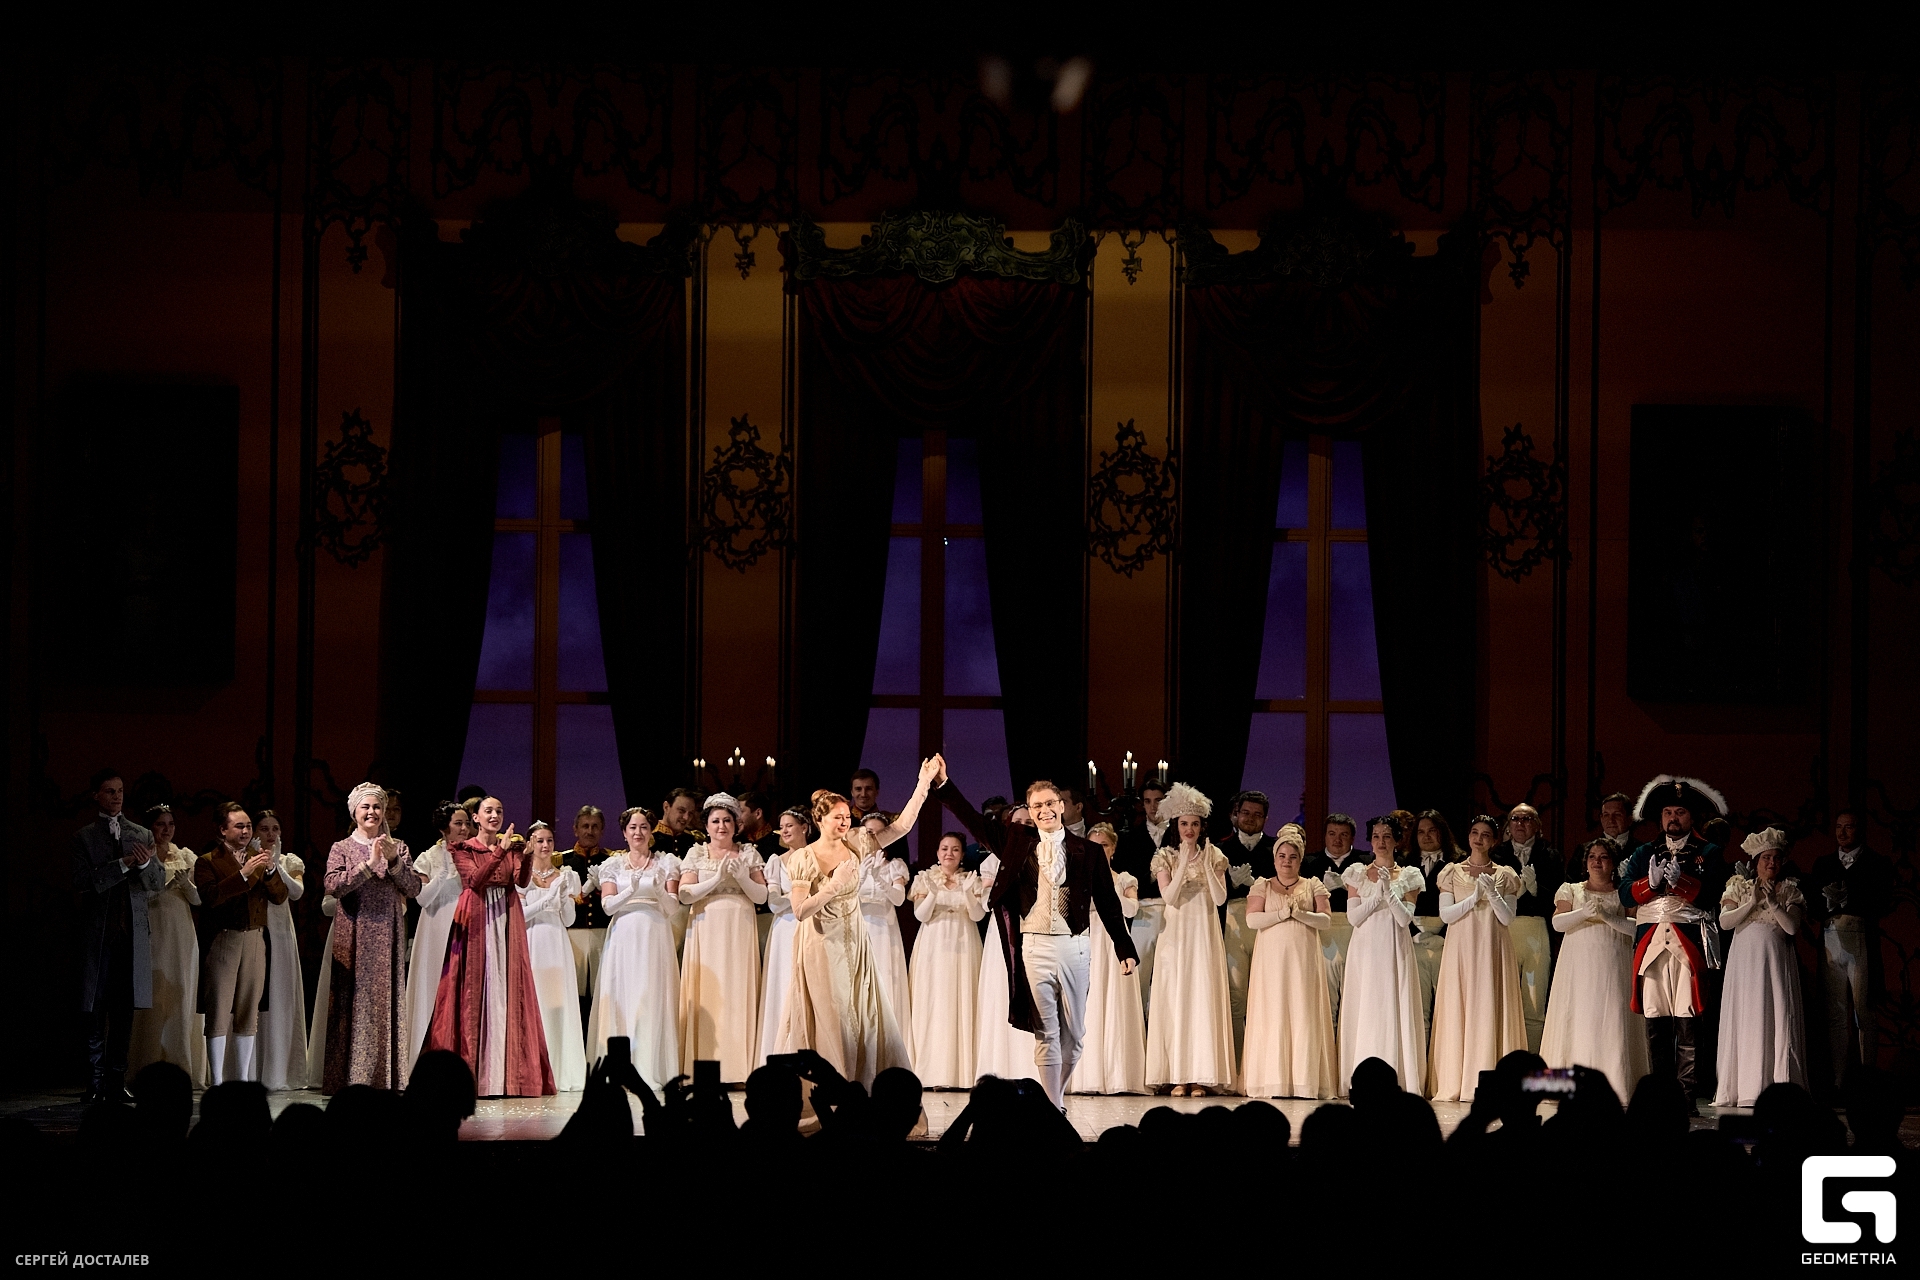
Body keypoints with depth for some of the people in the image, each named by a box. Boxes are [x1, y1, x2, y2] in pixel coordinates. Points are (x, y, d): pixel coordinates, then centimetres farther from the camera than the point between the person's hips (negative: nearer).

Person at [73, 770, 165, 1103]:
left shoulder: (142, 835, 14)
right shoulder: (83, 837, 3)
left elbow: (159, 883, 10)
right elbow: (83, 882, -9)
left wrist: (146, 864, -11)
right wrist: (124, 864, -16)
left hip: (134, 932, 3)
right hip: (99, 932, -3)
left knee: (125, 1009, 4)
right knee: (96, 1010, -2)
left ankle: (117, 1080, 8)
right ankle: (97, 1080, 1)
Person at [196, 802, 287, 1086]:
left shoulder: (258, 858, 16)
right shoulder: (208, 862, 1)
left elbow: (280, 897, 9)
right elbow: (210, 896, -16)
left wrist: (270, 871, -9)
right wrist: (243, 874, -21)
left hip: (255, 942, 5)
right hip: (222, 942, -5)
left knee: (248, 1013, 7)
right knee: (219, 1013, -6)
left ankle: (244, 1079, 12)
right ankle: (217, 1081, -4)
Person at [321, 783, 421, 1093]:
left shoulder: (397, 848, 12)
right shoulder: (341, 848, 6)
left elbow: (414, 889, 2)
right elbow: (333, 886, -10)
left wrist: (393, 861, -11)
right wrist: (369, 864, -17)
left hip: (388, 938, 2)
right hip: (353, 937, -2)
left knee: (386, 1002, -2)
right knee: (352, 1003, -5)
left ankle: (383, 1077, 1)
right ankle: (349, 1078, -3)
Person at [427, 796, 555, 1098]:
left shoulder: (512, 846, 12)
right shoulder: (463, 849, 5)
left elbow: (521, 881, -4)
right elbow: (475, 880, -13)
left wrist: (526, 856, -23)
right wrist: (499, 852, -21)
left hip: (506, 924, 3)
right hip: (477, 922, -3)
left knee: (506, 991, -2)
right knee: (475, 990, -6)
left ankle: (507, 1075, -1)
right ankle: (473, 1074, -5)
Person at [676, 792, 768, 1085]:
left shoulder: (748, 854, 11)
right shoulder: (696, 854, 8)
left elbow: (761, 896, 5)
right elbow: (685, 895, -3)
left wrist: (741, 877, -11)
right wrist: (717, 879, -13)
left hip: (740, 932, 1)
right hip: (706, 931, -1)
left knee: (739, 994, -4)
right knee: (707, 995, -6)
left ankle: (738, 1068, -4)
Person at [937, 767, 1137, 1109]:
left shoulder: (1088, 852, 5)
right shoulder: (1017, 842, 8)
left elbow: (1108, 905, 7)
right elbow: (974, 823, 7)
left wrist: (1125, 950, 4)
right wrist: (945, 783, 0)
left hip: (1074, 946, 0)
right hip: (1035, 946, 0)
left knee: (1074, 1033, 7)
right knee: (1046, 1033, 0)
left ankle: (1057, 1091, 28)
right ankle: (1053, 1107, 2)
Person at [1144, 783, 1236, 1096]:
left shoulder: (1214, 857, 7)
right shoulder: (1166, 858, 4)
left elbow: (1220, 899, -4)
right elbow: (1169, 897, -9)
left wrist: (1207, 865, -13)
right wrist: (1184, 862, -16)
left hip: (1205, 936, 0)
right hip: (1176, 935, 0)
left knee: (1204, 999, -5)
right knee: (1175, 999, -5)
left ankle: (1202, 1076, -5)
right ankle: (1177, 1075, -4)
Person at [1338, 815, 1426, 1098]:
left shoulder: (1408, 876, 7)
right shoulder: (1358, 873, 9)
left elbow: (1405, 918, -4)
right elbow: (1353, 916, 0)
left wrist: (1388, 888, -13)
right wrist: (1378, 892, -10)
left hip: (1395, 950, 0)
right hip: (1365, 948, 1)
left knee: (1394, 1010, -6)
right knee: (1365, 1011, -4)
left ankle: (1394, 1080, -7)